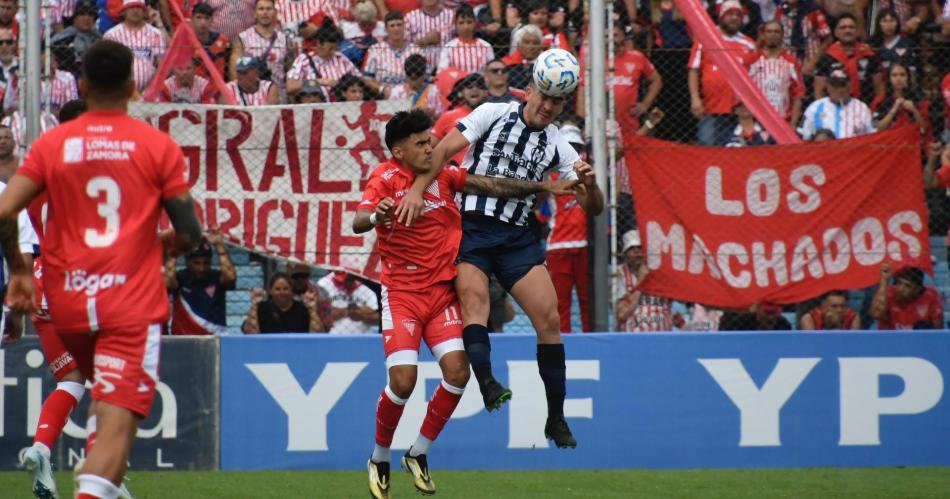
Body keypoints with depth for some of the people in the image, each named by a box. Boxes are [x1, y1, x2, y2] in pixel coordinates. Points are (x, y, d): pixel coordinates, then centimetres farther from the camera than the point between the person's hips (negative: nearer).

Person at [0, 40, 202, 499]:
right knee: (118, 422, -12)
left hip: (68, 304, 3)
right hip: (133, 304, -3)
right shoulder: (159, 146, -1)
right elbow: (189, 233, -3)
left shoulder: (51, 145, 3)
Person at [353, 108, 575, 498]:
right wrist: (375, 215, -49)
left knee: (457, 370, -12)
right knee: (403, 379, -15)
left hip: (442, 289, 4)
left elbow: (493, 186, 6)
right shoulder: (386, 178, -11)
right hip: (401, 293, -4)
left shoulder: (444, 174, 4)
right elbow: (358, 222, -26)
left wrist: (543, 186, -2)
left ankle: (419, 454, 8)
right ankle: (379, 460, 10)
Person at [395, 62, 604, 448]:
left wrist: (589, 184, -13)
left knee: (549, 318, -7)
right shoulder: (493, 114, 3)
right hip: (469, 226, -3)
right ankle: (488, 384, -46)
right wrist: (417, 189, -21)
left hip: (515, 238, 3)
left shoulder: (557, 146, 11)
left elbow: (592, 207, 10)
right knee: (474, 300, -27)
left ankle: (556, 419, 2)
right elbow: (445, 148, -6)